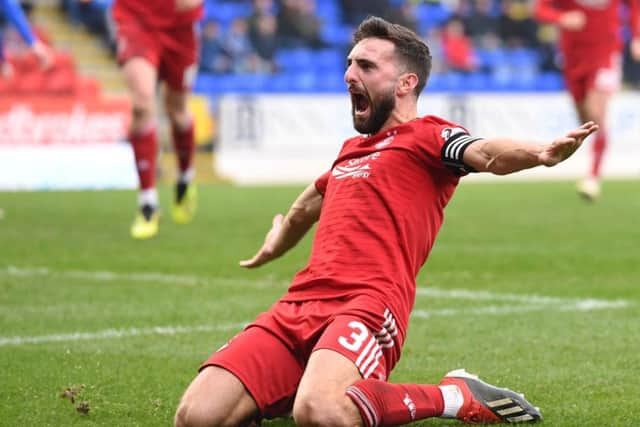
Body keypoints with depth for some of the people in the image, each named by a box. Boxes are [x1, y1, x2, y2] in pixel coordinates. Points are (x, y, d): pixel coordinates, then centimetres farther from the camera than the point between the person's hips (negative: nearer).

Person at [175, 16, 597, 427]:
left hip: (367, 307, -7)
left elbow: (486, 153, -16)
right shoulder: (351, 149, 29)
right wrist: (276, 245, 70)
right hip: (296, 306, 7)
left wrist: (540, 154, -38)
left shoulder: (426, 136, 6)